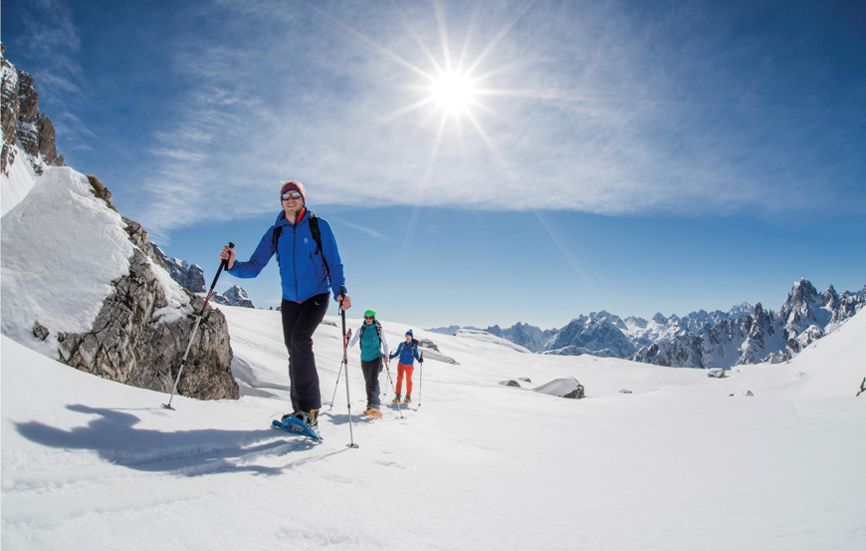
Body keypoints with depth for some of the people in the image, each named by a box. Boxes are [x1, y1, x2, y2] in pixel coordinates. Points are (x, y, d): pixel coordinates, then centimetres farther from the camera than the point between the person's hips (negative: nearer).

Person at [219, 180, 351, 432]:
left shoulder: (318, 226, -5)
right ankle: (302, 411, 13)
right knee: (294, 353, 3)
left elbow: (334, 263, -5)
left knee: (300, 339, -26)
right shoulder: (275, 232, 5)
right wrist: (233, 265, -19)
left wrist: (340, 290, -20)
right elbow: (254, 266, 1)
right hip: (290, 300, 5)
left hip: (316, 297, -4)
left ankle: (309, 408, -22)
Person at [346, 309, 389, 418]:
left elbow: (385, 344, 7)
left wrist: (386, 355, -7)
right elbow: (352, 344, 5)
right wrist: (349, 337, -13)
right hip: (365, 359, 3)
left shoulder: (378, 329, 0)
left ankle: (374, 406, -29)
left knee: (374, 380, -20)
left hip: (376, 358, -3)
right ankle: (370, 407, 17)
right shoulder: (361, 329, 4)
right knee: (368, 382, 8)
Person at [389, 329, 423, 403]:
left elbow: (416, 355, -1)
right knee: (399, 379, -5)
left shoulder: (414, 346, -2)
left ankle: (408, 397, 17)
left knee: (408, 380, 7)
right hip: (401, 364, 1)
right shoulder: (402, 344, 1)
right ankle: (397, 396, -2)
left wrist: (419, 359, -20)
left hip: (409, 366, -1)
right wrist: (392, 356, -8)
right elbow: (397, 353, 8)